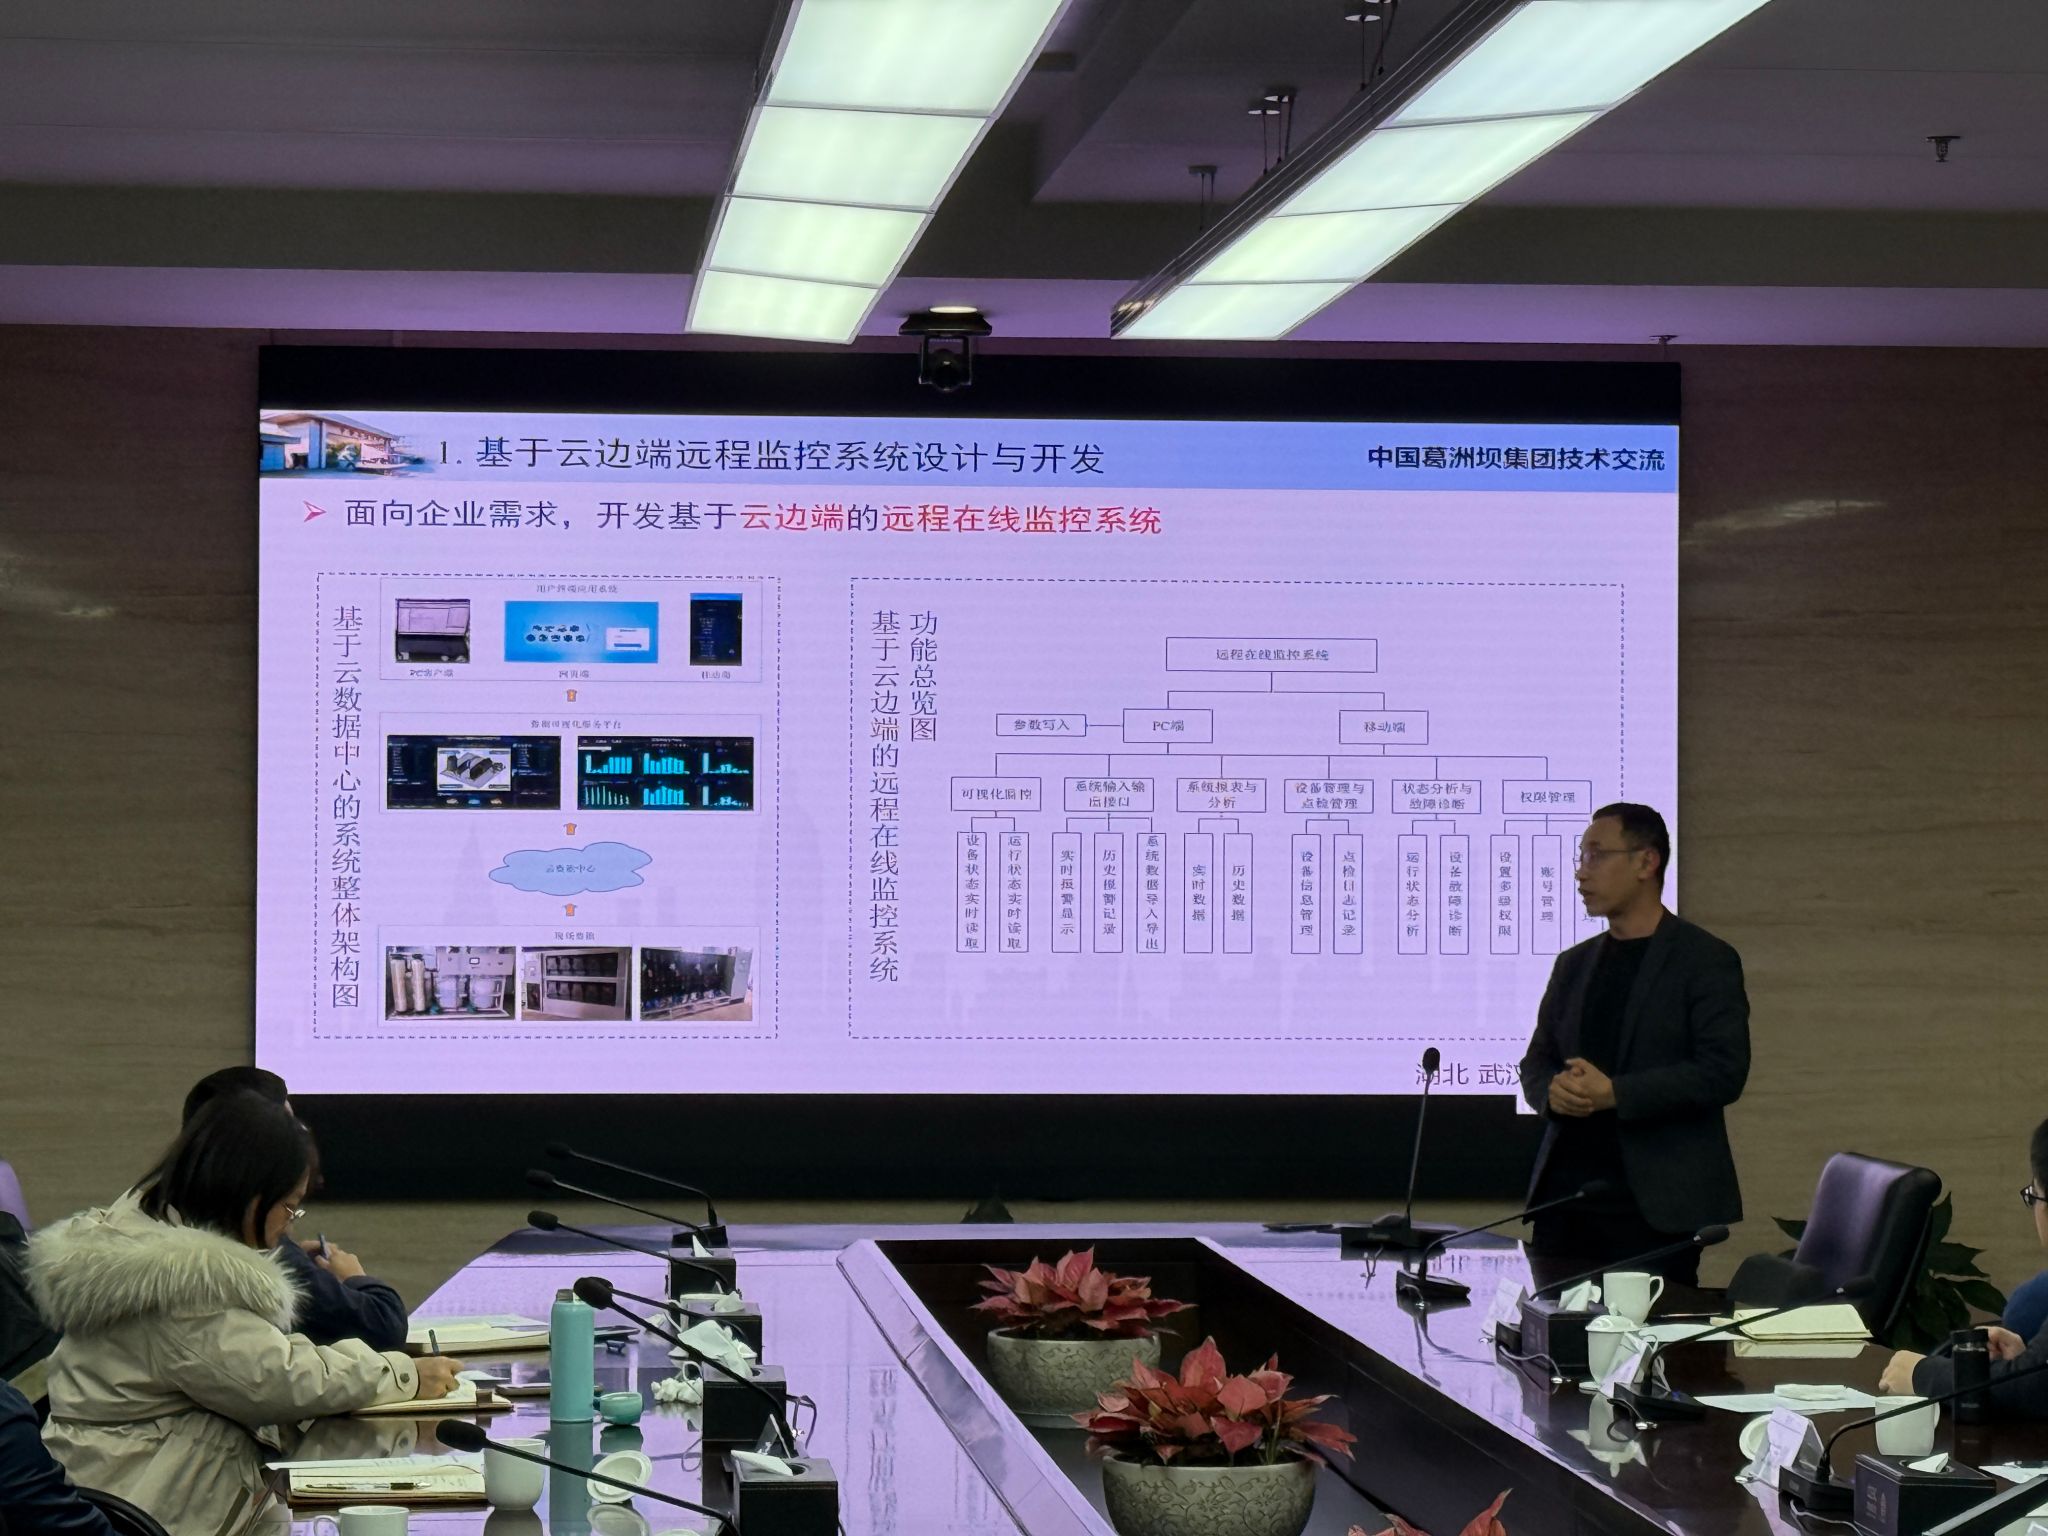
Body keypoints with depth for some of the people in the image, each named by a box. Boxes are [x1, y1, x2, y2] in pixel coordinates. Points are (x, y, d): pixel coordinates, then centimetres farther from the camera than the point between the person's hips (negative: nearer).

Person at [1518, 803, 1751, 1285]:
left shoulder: (1706, 960, -2)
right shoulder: (1574, 964, 17)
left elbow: (1723, 1073, -12)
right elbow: (1536, 1063, 19)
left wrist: (1614, 1093, -18)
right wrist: (1553, 1092, -6)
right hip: (1566, 1199, 6)